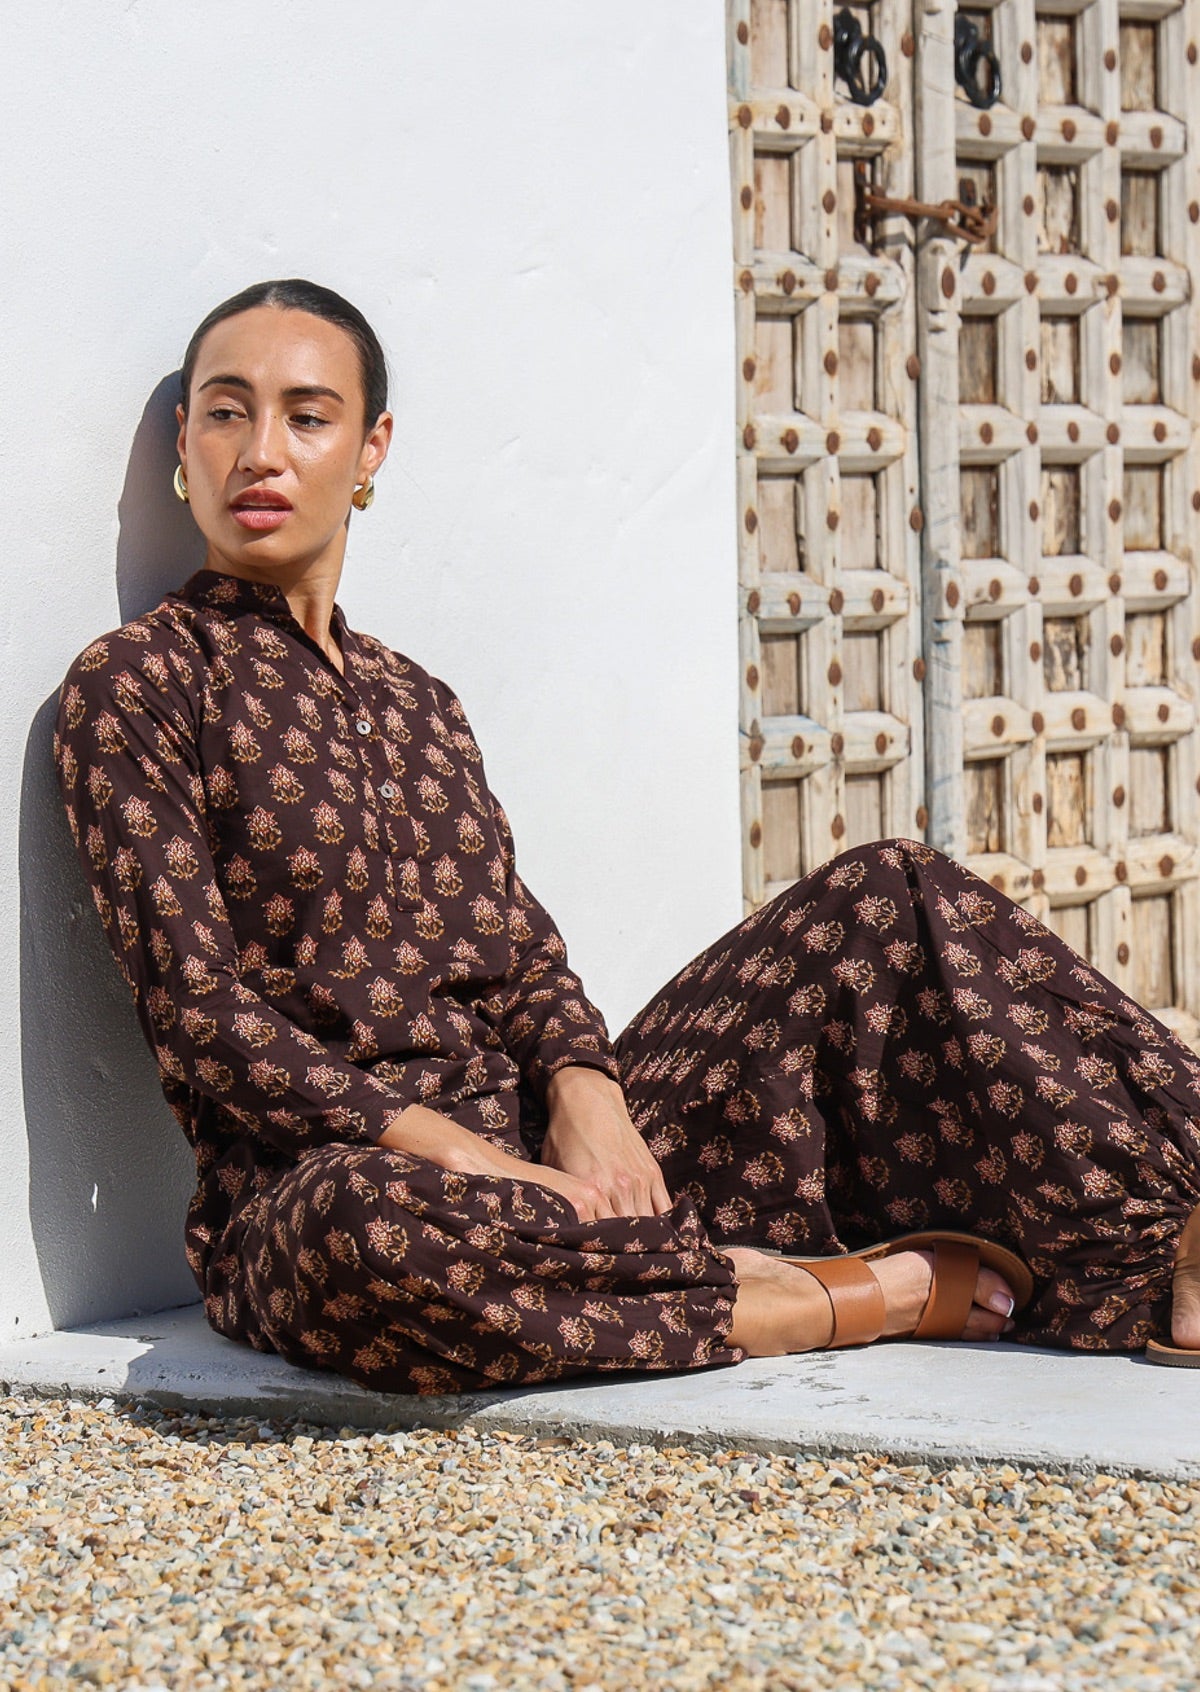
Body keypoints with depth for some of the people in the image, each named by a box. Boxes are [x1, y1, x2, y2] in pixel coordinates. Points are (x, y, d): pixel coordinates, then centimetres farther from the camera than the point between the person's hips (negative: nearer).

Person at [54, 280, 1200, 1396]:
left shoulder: (417, 703, 18)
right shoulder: (131, 686, -1)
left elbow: (520, 957, 12)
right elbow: (204, 1021, -11)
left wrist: (585, 1085, -12)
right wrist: (464, 1153, -20)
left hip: (540, 1156, 6)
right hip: (318, 1178, -6)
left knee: (886, 898, -1)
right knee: (367, 1230, -44)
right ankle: (867, 1291, -26)